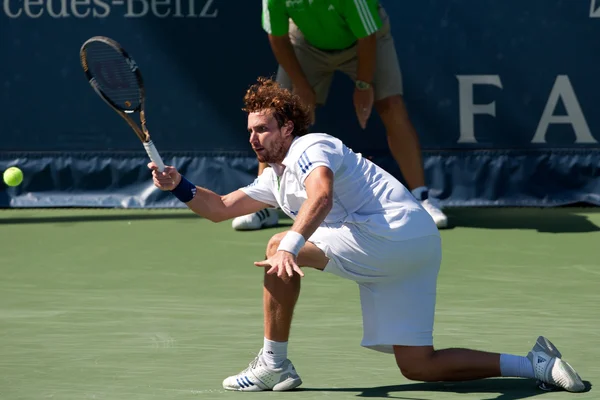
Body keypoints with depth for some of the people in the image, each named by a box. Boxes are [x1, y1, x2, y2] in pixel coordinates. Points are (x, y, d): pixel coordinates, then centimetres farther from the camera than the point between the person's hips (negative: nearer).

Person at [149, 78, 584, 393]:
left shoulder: (311, 147, -7)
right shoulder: (275, 178, 23)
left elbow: (321, 196, -29)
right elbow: (222, 208, 27)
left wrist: (290, 246, -43)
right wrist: (180, 186, 11)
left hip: (397, 233, -10)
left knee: (278, 248, -12)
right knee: (417, 367, 5)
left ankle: (273, 364, -6)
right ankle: (536, 364, 4)